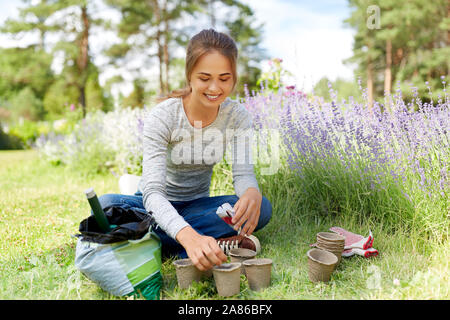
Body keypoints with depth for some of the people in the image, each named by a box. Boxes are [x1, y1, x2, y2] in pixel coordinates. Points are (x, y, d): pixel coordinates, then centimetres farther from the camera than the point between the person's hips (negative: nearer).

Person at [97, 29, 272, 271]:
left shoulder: (237, 117, -11)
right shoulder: (161, 116, -24)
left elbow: (243, 173, -17)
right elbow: (153, 191, -34)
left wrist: (252, 193, -44)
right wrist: (189, 237, -52)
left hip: (196, 205, 3)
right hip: (156, 206, -3)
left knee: (261, 208, -25)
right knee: (105, 204, -33)